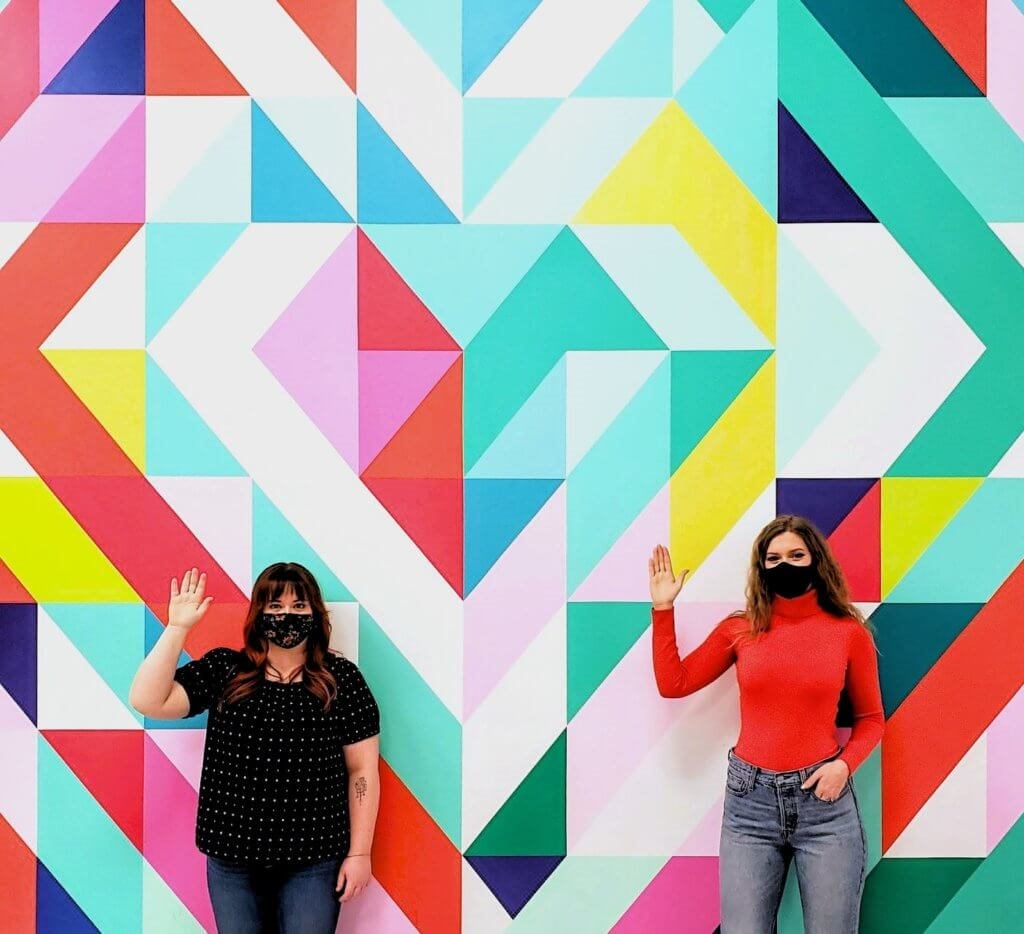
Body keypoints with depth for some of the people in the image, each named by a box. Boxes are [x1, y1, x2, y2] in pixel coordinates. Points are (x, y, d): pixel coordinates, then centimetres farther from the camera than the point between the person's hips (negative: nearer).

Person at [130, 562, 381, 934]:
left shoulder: (341, 678, -2)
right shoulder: (223, 670, 1)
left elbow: (363, 771, -1)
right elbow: (147, 701, -10)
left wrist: (359, 853, -4)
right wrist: (177, 627, -13)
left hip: (313, 861, -2)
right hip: (232, 859, 2)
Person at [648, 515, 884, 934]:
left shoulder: (848, 631, 0)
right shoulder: (740, 629, 4)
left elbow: (870, 718, 8)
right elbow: (673, 684, 2)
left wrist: (845, 763, -10)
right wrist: (662, 608, 0)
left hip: (824, 800, -1)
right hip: (750, 802, 1)